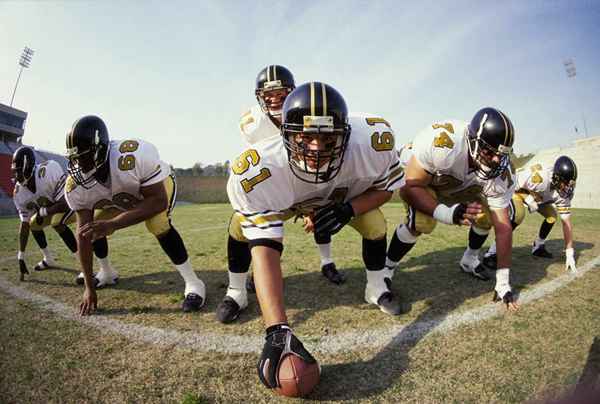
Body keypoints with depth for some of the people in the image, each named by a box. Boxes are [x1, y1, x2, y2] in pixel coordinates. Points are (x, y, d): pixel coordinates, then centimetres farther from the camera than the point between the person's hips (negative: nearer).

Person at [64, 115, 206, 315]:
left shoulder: (135, 156, -43)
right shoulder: (75, 185, -25)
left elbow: (158, 201, -38)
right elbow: (83, 234, -21)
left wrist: (112, 224, -47)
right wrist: (89, 287, -19)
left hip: (157, 185, -5)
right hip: (122, 197, 5)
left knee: (158, 225, -29)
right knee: (94, 228, -2)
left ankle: (193, 283, -17)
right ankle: (106, 273, 30)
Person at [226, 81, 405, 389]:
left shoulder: (371, 141, -38)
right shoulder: (259, 171, -45)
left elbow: (387, 186, -17)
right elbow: (264, 249, -47)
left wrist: (349, 210, -36)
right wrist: (277, 331, -54)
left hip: (348, 195, 2)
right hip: (282, 199, -1)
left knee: (375, 226, -8)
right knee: (241, 228, -14)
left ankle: (376, 288, 23)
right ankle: (236, 293, 14)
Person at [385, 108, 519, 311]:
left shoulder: (501, 173, -25)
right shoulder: (442, 142, -42)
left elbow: (503, 227, -20)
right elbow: (409, 187, -35)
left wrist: (503, 283, -16)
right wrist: (450, 214, -49)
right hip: (417, 177, -5)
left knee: (486, 217, -6)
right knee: (422, 223, -30)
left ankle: (470, 259, 26)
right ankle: (386, 269, -8)